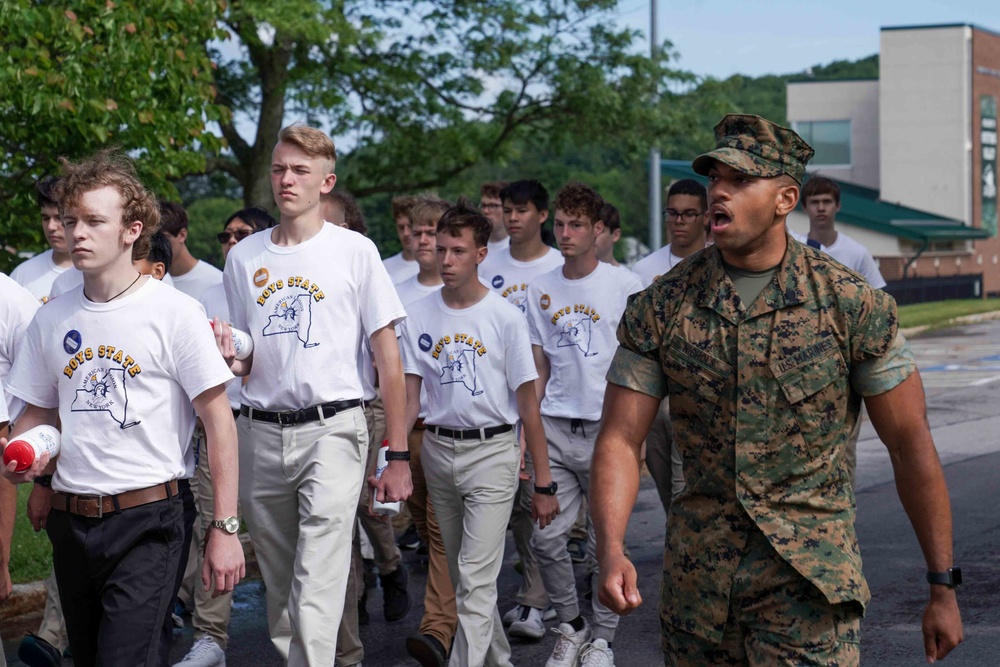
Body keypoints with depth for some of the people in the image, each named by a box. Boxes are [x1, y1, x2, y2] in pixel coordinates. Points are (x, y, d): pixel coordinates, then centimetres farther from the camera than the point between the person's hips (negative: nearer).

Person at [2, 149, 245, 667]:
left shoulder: (174, 312, -7)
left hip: (149, 523, -6)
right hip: (70, 522, 6)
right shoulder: (50, 319, 9)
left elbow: (219, 422, -7)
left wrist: (225, 528, -12)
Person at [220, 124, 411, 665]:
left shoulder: (354, 250, 1)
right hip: (259, 432, 4)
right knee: (278, 585, 12)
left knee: (317, 591, -15)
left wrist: (399, 456, -4)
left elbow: (388, 358, 1)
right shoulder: (243, 256, 12)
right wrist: (231, 356, -6)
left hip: (331, 429, -4)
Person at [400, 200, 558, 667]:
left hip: (491, 452, -4)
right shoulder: (419, 317, 3)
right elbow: (409, 397, 2)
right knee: (464, 575, 15)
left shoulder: (504, 317, -6)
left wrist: (543, 483, -4)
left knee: (475, 580, -11)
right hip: (438, 450, 4)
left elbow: (527, 404, -4)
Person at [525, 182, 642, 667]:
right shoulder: (541, 290, 9)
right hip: (554, 428, 3)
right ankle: (570, 626, 20)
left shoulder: (625, 286, -2)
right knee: (546, 537, 0)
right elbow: (538, 369, 14)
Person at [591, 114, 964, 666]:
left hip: (808, 580, -3)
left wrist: (944, 586, 0)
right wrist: (611, 551, -21)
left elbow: (910, 445, -2)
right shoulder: (660, 308, -1)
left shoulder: (852, 305, -6)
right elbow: (620, 439, -3)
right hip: (695, 583, 3)